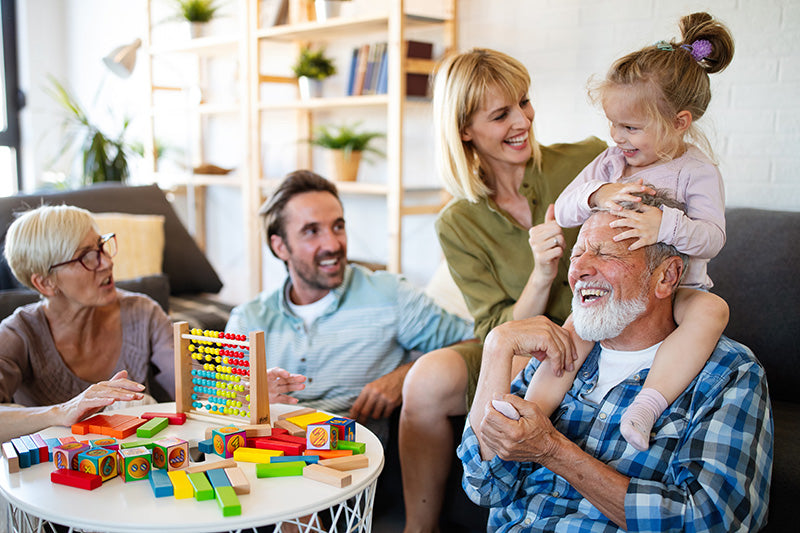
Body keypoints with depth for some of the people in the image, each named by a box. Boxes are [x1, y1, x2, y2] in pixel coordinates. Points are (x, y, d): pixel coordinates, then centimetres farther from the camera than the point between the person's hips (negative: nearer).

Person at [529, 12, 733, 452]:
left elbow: (711, 237, -17)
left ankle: (649, 402, -38)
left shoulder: (697, 172, -7)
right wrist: (598, 195, -23)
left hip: (675, 288, -2)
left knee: (711, 309, -33)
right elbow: (564, 210, 0)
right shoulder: (611, 161, 6)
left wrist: (665, 225, -38)